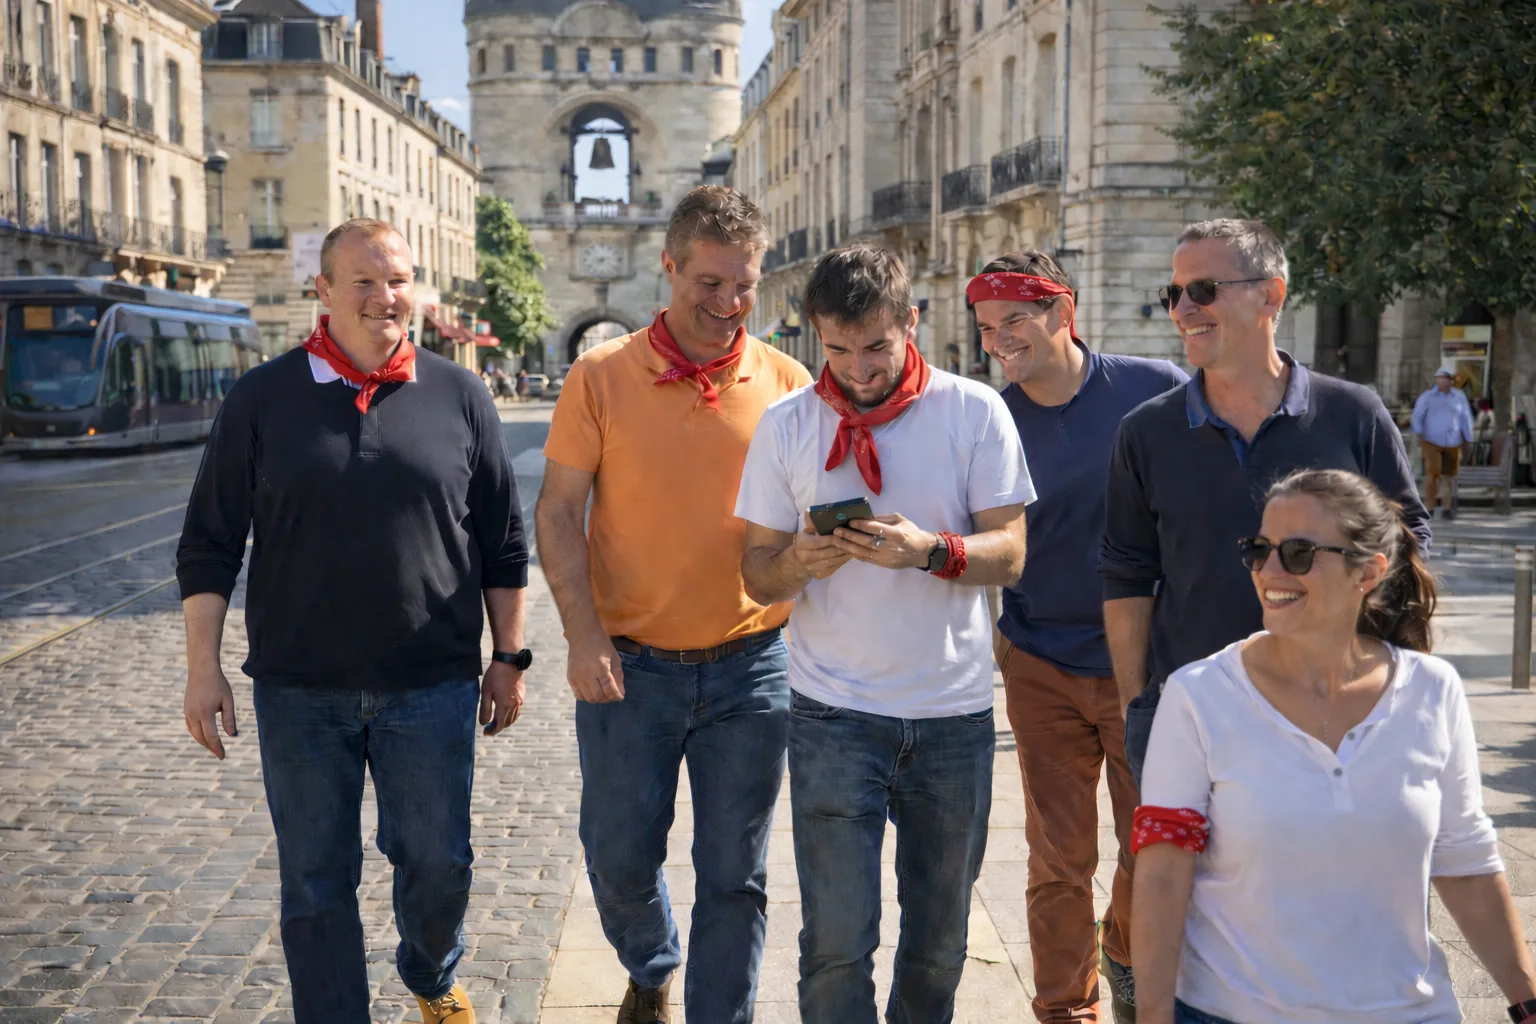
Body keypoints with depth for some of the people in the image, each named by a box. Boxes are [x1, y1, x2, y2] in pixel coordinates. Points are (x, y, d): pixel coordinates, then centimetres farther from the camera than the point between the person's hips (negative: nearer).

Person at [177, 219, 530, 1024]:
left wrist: (508, 657, 6)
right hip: (299, 689, 0)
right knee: (316, 877, 8)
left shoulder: (457, 396, 2)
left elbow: (503, 541, 6)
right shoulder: (262, 399, 1)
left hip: (431, 685, 1)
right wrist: (203, 666, -2)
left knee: (438, 860, 9)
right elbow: (209, 543, 3)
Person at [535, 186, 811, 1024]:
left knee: (733, 875, 8)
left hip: (749, 668, 1)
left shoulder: (785, 383, 0)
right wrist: (583, 636, -11)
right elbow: (558, 510, -2)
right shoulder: (601, 376, -3)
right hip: (629, 665, 0)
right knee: (619, 856, 10)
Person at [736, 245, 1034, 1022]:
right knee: (838, 938, -3)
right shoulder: (786, 425, 0)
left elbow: (1009, 553, -5)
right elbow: (757, 572, 2)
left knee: (940, 937, 13)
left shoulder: (975, 411, -2)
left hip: (954, 711, 1)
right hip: (835, 712, -1)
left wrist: (929, 550, -24)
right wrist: (800, 561, -20)